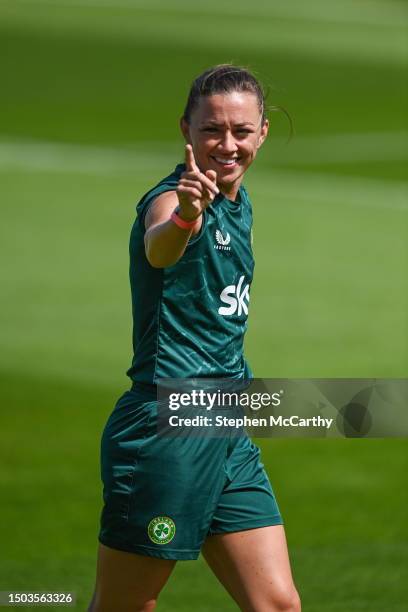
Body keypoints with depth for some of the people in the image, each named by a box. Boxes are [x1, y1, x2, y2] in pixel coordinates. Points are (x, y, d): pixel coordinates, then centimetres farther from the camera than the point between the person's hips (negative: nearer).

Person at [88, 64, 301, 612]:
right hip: (165, 429, -8)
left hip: (228, 438, 8)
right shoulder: (172, 198, -14)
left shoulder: (238, 205, 12)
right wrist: (183, 217, -62)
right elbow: (158, 249, -40)